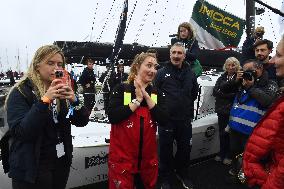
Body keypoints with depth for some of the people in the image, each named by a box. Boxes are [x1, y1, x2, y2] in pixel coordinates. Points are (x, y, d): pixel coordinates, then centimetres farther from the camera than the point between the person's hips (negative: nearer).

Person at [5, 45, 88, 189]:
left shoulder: (62, 90, 4)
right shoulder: (21, 92, -11)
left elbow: (80, 121, -1)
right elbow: (20, 132, -22)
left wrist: (74, 100, -19)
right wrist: (45, 100, -30)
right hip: (32, 167, -5)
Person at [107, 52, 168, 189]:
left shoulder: (157, 93, 4)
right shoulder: (121, 89, -7)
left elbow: (163, 120, -9)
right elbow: (112, 116, -19)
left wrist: (146, 96, -15)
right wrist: (138, 100, -17)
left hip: (148, 155, 4)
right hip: (122, 155, -4)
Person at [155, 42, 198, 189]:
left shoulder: (190, 74, 6)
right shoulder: (162, 73, -5)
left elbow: (194, 93, 16)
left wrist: (188, 108, 12)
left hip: (185, 120, 4)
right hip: (166, 120, -3)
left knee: (185, 149, 17)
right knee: (166, 151, 9)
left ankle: (182, 174, 41)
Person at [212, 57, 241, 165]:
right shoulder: (221, 78, 11)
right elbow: (215, 92, 0)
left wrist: (222, 93, -13)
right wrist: (229, 94, -11)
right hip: (222, 110, 4)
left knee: (230, 133, 5)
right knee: (222, 133, 13)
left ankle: (228, 155, 22)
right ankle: (222, 153, 28)